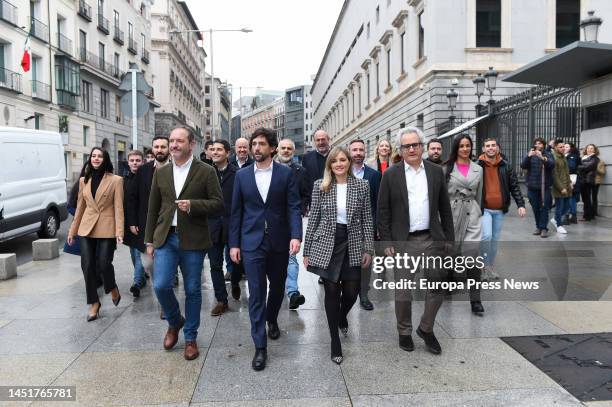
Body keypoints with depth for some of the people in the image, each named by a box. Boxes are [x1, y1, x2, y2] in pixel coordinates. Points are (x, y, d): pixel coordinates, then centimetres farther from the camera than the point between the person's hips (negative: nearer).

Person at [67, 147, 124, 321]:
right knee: (87, 266, 2)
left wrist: (119, 231, -16)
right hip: (86, 228, 4)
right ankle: (94, 303, 17)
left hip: (107, 228, -4)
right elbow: (80, 207, 14)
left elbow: (118, 207, -8)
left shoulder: (116, 180, -4)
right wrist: (72, 230, 13)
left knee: (104, 264, -5)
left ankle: (113, 288, 28)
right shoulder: (84, 180, 10)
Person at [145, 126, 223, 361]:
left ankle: (190, 338, 23)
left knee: (192, 290, 6)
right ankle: (174, 322, 24)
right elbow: (153, 208, 12)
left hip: (193, 240, -3)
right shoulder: (161, 173, 10)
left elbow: (218, 204, -5)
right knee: (160, 285, -6)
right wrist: (149, 240, 11)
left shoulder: (206, 172, -2)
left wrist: (193, 205, -20)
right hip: (165, 238, 3)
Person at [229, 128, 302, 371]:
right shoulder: (242, 175, 3)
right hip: (252, 242, 0)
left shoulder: (286, 173, -1)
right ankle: (260, 347, 6)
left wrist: (296, 236, -19)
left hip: (279, 241, 1)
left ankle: (272, 319, 46)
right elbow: (236, 211, 5)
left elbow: (294, 207, -6)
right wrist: (234, 243, 2)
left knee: (277, 286, 17)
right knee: (256, 293, -2)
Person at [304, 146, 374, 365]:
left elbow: (367, 219, 3)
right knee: (332, 292, 2)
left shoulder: (362, 185, 0)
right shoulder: (320, 185, -1)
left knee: (351, 291, 5)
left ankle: (342, 316, 42)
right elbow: (313, 218, 1)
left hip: (352, 245, 1)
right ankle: (335, 341, 20)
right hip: (326, 245, -1)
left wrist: (369, 249, -2)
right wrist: (307, 251, 0)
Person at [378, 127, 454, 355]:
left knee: (438, 287, 5)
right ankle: (404, 332, 26)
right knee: (403, 291, 6)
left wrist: (449, 238, 6)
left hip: (431, 239, 2)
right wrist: (386, 242, -6)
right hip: (403, 242, -2)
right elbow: (383, 212, -1)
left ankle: (426, 329, 26)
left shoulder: (436, 171, 6)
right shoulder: (391, 175, -1)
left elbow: (445, 208, 9)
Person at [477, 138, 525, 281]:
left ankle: (490, 267, 25)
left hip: (500, 209, 4)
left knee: (495, 239, 11)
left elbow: (514, 186, 5)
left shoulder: (506, 166, 3)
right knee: (486, 236, -17)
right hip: (483, 208, -4)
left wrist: (521, 204, -4)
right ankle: (484, 265, 2)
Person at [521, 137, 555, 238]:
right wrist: (528, 156, -26)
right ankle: (538, 226, 19)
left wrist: (542, 158, -34)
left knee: (544, 208, -3)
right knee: (535, 208, 8)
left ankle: (544, 228, 1)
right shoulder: (530, 154, 6)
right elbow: (523, 165, -8)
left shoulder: (548, 154, 1)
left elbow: (552, 164, -17)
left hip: (544, 186, -2)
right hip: (532, 186, 2)